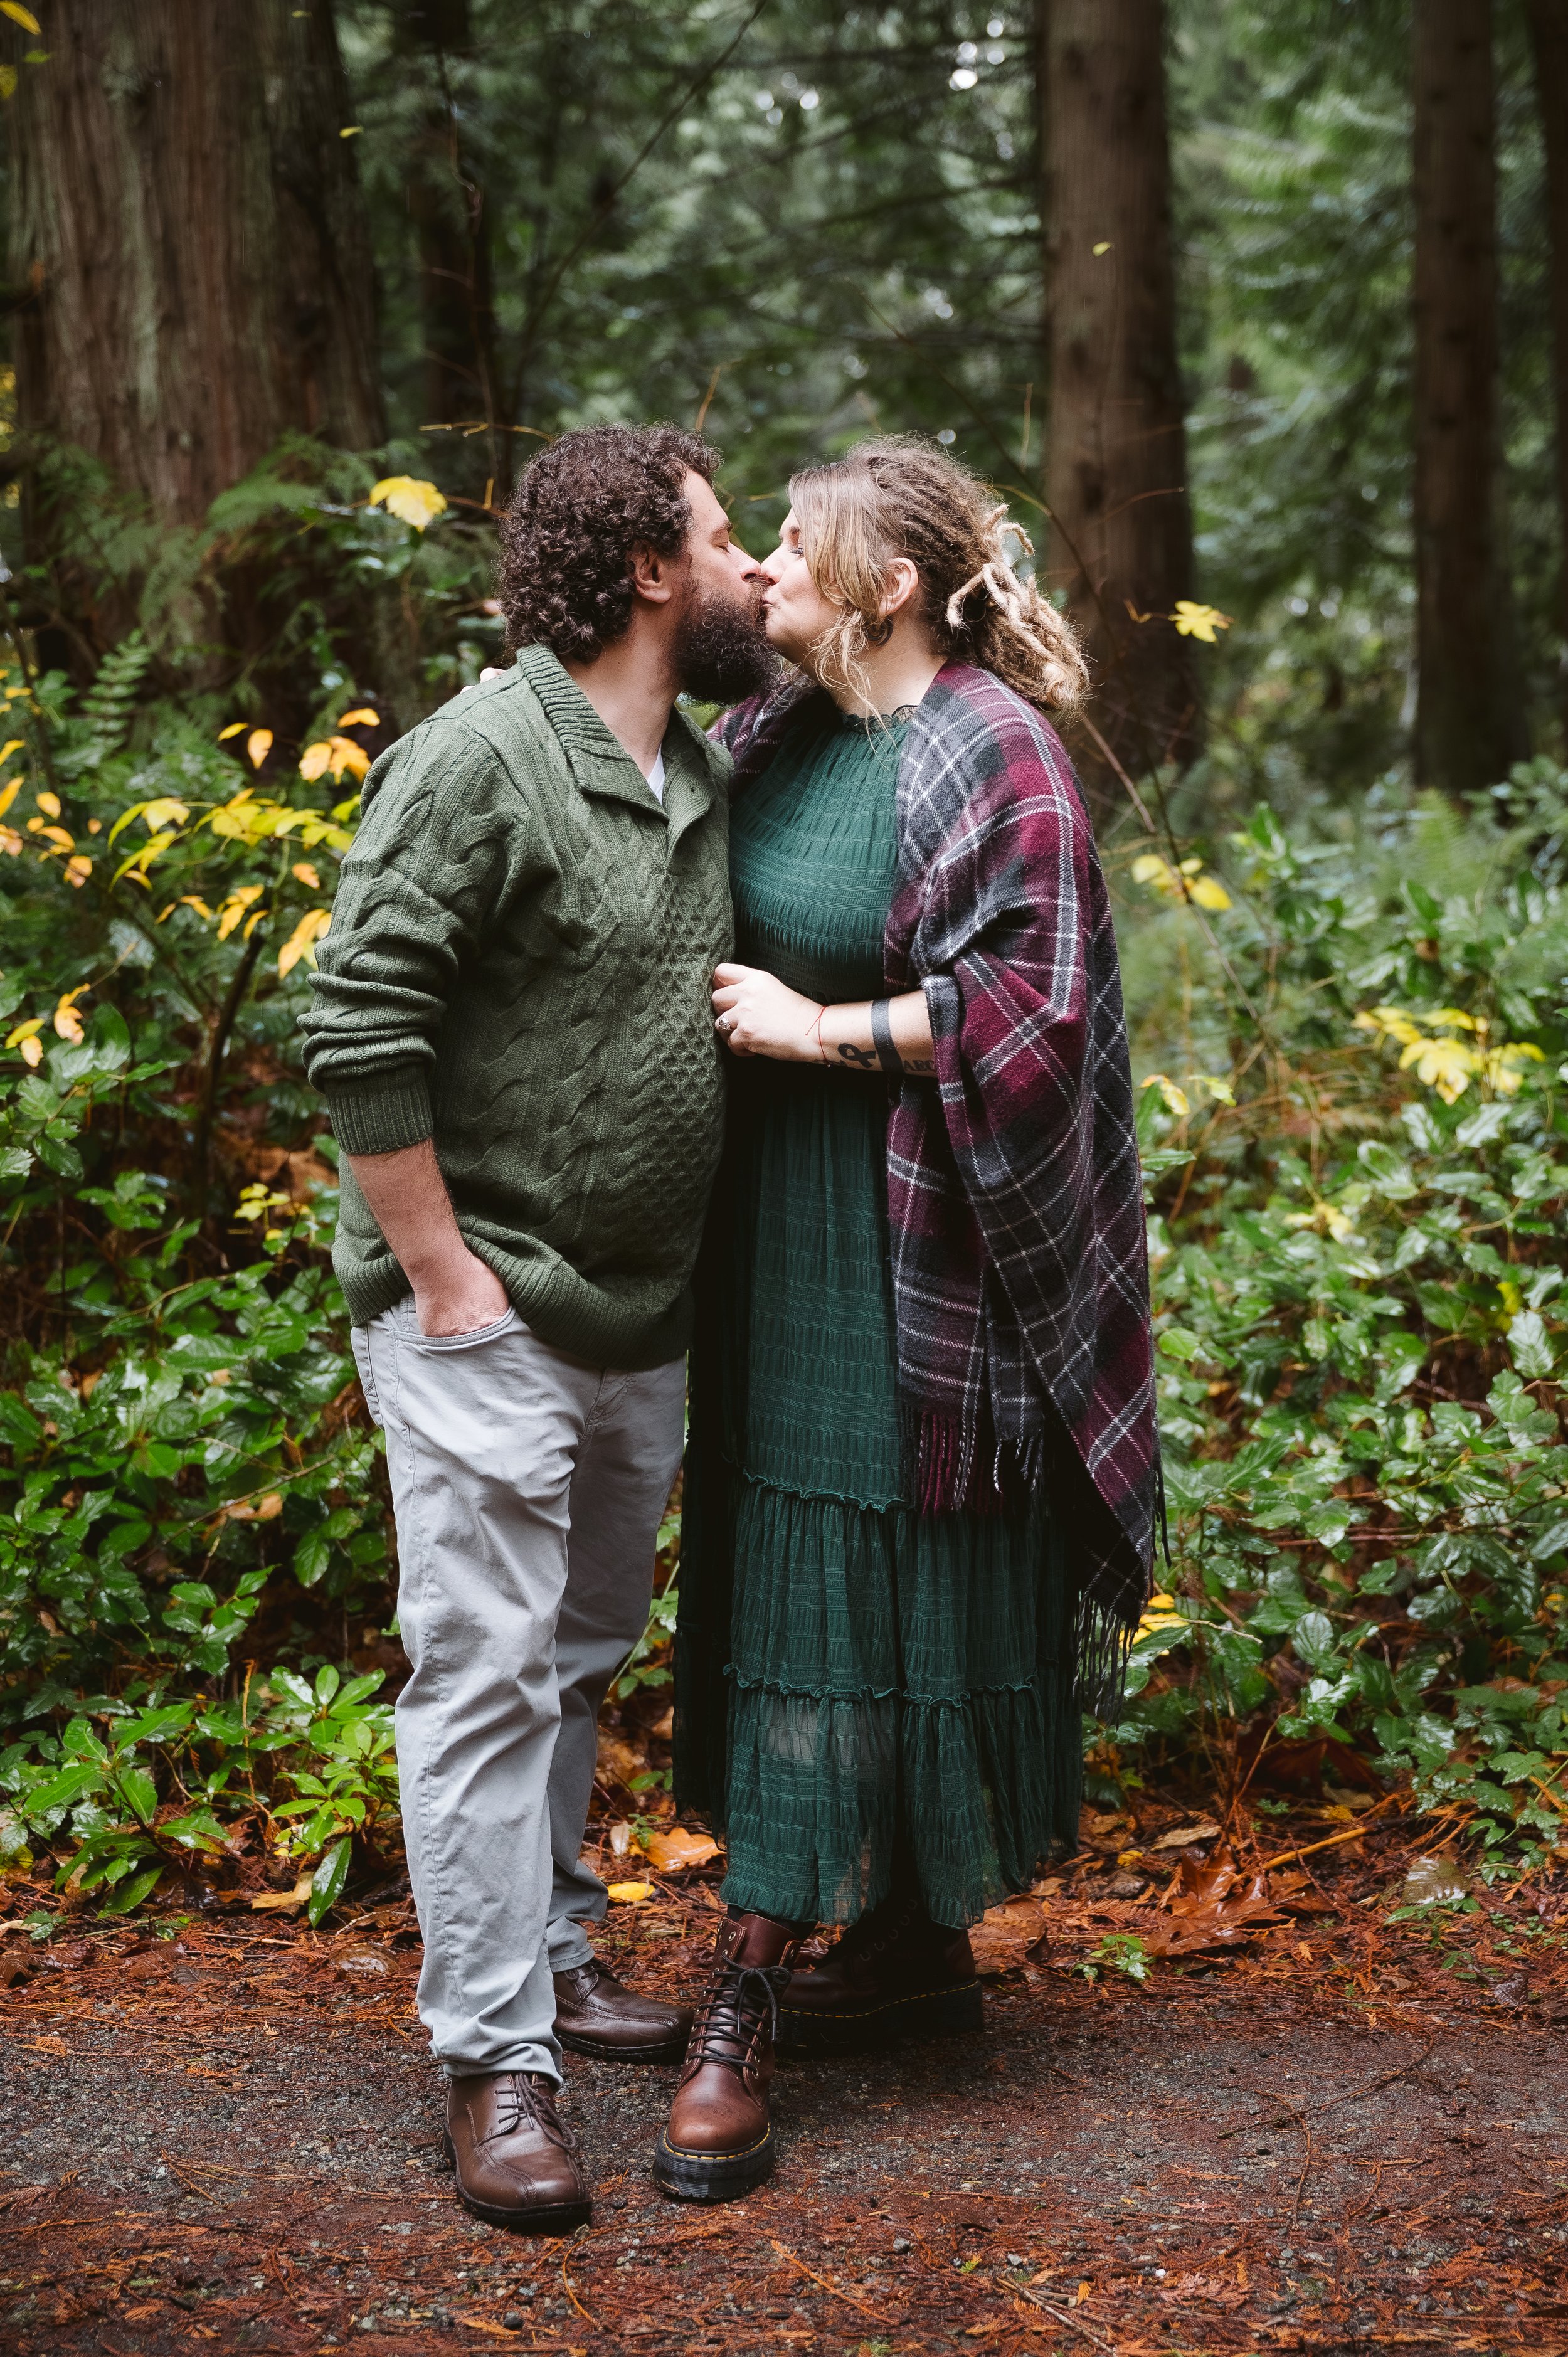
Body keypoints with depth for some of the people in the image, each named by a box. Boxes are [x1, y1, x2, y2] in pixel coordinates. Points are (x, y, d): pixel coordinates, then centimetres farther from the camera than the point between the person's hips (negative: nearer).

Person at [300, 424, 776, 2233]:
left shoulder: (703, 777, 10)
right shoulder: (480, 761, -16)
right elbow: (358, 1033, -20)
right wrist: (445, 1279, -19)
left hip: (639, 1322, 9)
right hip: (489, 1326, -8)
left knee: (581, 1659, 18)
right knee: (487, 1673, -4)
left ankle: (550, 1957, 33)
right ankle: (493, 2061, 2)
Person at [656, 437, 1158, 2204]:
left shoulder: (988, 759, -12)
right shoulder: (778, 736, 10)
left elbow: (1036, 1001, -18)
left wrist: (826, 1029, -17)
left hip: (911, 1260, -8)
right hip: (779, 1230, 8)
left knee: (859, 1595, -3)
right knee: (784, 1576, 11)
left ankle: (744, 2002, -1)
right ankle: (912, 1948, 26)